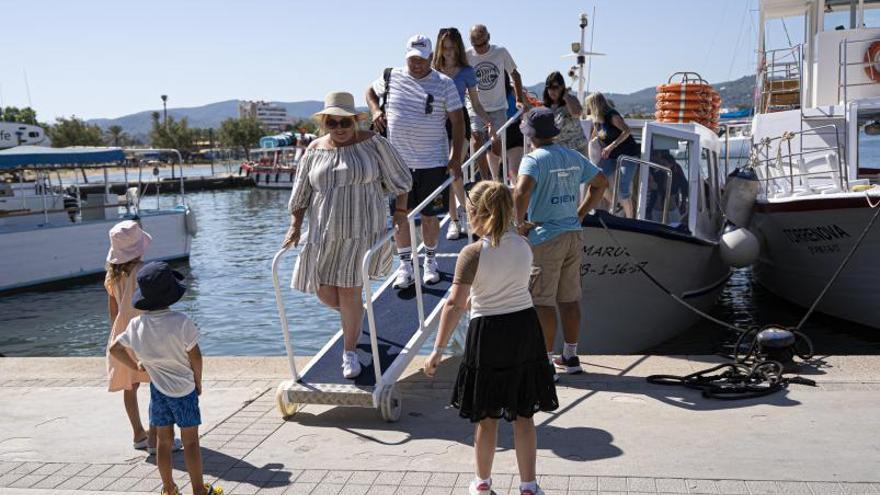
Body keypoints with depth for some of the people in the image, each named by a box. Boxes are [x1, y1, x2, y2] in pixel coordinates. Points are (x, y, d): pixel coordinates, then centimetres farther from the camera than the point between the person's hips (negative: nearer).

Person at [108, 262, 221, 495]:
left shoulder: (136, 325, -6)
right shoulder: (181, 321, -20)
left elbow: (114, 349, 7)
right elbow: (195, 356, -14)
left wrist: (135, 366, 20)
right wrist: (198, 382, 2)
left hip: (157, 390, 4)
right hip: (184, 389, -4)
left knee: (164, 441, 14)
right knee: (190, 441, 6)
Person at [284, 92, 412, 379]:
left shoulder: (372, 144, -3)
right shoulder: (315, 151, 5)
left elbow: (398, 181, 4)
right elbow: (301, 193, 12)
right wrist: (295, 227, 5)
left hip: (362, 229, -4)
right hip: (324, 232, 4)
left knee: (349, 290, -5)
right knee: (324, 292, 4)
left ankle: (349, 352, 12)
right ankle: (357, 317, 37)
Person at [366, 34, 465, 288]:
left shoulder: (444, 84, -3)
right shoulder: (391, 78, 3)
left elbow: (458, 121, -2)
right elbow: (370, 91, 23)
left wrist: (456, 158, -8)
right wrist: (376, 110, 1)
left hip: (432, 162, -2)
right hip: (397, 160, 2)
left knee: (429, 215, 8)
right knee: (400, 214, 5)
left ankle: (430, 261, 28)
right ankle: (405, 265, 17)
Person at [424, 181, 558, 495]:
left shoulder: (473, 253, -16)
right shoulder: (524, 246, 0)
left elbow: (455, 304, -20)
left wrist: (438, 349, -18)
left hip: (487, 332, -4)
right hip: (525, 327, 4)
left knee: (486, 416, 12)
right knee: (523, 415, 12)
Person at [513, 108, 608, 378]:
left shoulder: (534, 159, -13)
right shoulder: (574, 157, 9)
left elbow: (522, 190, -30)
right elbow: (602, 182, 17)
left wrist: (519, 222, -16)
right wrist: (580, 214, 16)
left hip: (545, 237, -7)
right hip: (574, 234, 7)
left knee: (543, 302, 1)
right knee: (570, 299, 14)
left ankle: (546, 361, 7)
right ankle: (570, 356, 23)